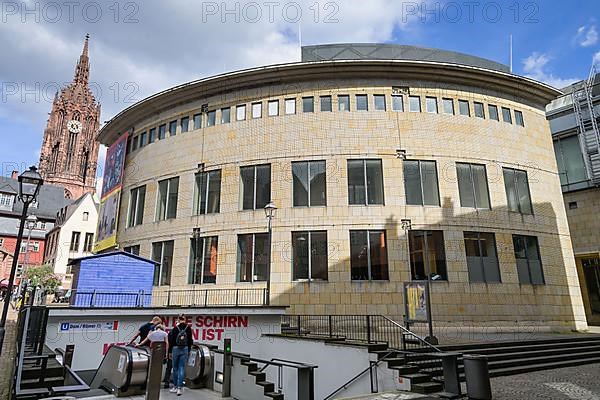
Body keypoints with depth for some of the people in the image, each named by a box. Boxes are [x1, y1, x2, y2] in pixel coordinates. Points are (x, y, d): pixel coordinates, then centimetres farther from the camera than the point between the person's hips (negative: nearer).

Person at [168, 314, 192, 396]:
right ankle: (179, 387, -1)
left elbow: (171, 341, -5)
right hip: (185, 349, 1)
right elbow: (190, 341, 3)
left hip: (176, 349, -1)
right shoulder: (188, 329, -3)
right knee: (182, 368, 4)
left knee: (175, 368, 12)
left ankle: (175, 386, 22)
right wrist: (188, 351, 13)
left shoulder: (175, 329, -7)